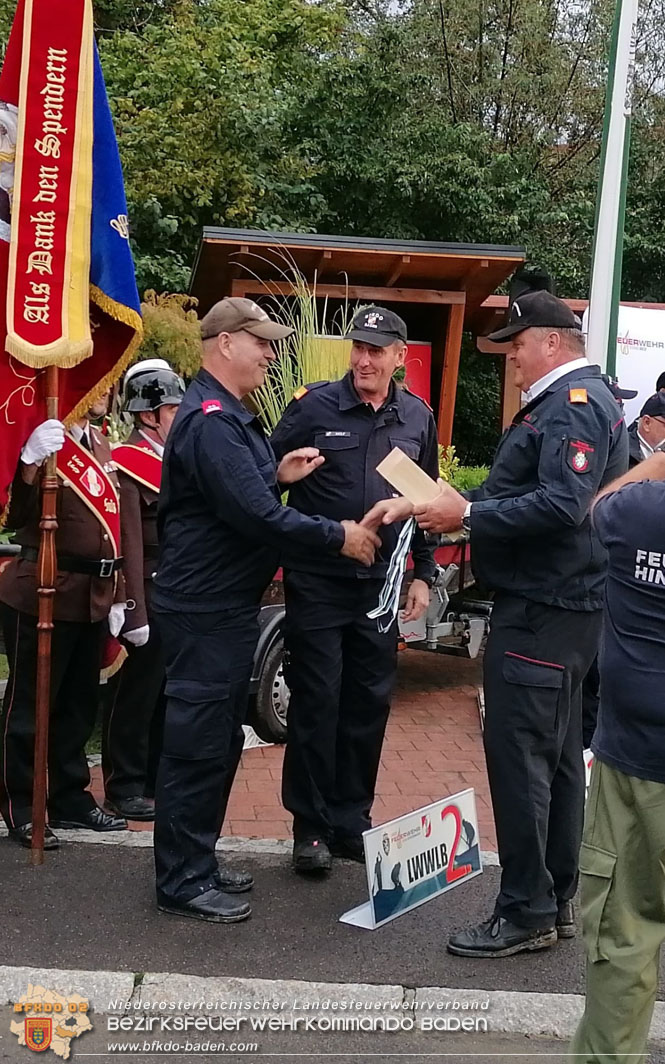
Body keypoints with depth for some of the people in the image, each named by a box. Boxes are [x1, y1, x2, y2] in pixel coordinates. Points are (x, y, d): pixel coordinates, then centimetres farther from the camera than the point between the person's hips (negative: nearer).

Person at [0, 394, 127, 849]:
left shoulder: (99, 444, 13)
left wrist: (114, 593, 16)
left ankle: (71, 798, 29)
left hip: (91, 598, 8)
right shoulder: (47, 440, -12)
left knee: (79, 704, 16)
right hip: (44, 597, -8)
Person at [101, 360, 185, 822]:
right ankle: (126, 788, 14)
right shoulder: (127, 463, -12)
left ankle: (160, 780, 28)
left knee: (169, 694, 16)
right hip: (149, 599, -8)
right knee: (134, 696, 3)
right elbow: (129, 543, -18)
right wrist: (135, 614, -20)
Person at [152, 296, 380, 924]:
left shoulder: (227, 416, 17)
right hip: (206, 609, -11)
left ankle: (198, 863, 29)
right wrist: (337, 536, -16)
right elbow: (256, 516, -25)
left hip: (226, 606, 11)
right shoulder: (210, 419, -19)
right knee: (197, 744, -2)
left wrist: (278, 476, 4)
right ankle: (181, 883, 10)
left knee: (220, 741, 17)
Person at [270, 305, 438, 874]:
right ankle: (311, 826, 14)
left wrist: (423, 574, 11)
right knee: (316, 700, 1)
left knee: (369, 703, 10)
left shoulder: (418, 418, 6)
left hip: (382, 584, 4)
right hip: (317, 581, -3)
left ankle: (352, 819, 24)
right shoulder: (314, 406, -6)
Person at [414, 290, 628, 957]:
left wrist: (468, 514, -23)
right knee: (556, 754, 14)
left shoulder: (572, 405, -13)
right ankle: (557, 901, 25)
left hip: (542, 609, -11)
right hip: (562, 603, 11)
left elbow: (562, 503, -26)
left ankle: (526, 912, 2)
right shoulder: (573, 401, 20)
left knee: (518, 753, -7)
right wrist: (468, 508, 7)